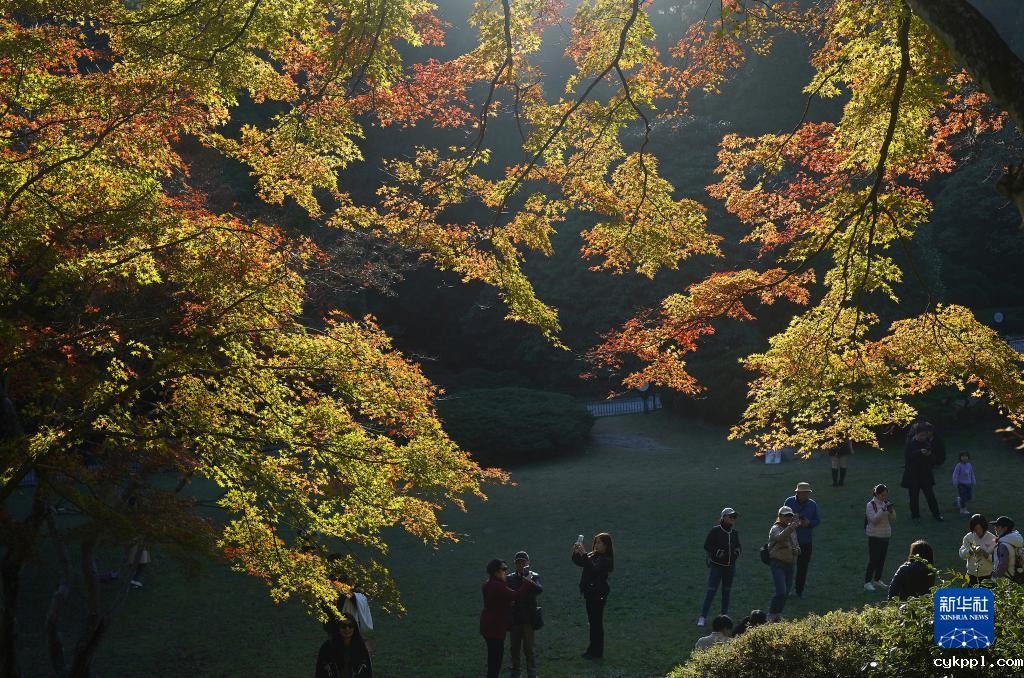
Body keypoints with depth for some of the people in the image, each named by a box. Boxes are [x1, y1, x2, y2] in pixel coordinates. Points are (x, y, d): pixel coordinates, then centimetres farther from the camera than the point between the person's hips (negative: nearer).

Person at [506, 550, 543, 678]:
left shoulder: (534, 576, -6)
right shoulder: (510, 578, 3)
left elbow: (540, 590, -25)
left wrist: (530, 582, -46)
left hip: (528, 618, -3)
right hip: (514, 618, 3)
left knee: (528, 648, -2)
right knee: (514, 647, 13)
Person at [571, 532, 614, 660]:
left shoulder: (606, 560, -15)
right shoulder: (592, 555, 8)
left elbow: (593, 568, -30)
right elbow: (578, 562, 8)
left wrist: (583, 554, -35)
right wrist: (576, 553, -11)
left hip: (598, 595, -8)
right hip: (590, 593, 8)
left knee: (597, 623, -1)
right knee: (592, 622, 16)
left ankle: (597, 652, 7)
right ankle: (593, 649, 27)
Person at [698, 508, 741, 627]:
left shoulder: (734, 532, 9)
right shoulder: (715, 531, -8)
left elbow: (737, 546, 23)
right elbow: (706, 546, -5)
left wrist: (737, 552, 2)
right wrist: (717, 551, -17)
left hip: (730, 566, 6)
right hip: (716, 565, -6)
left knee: (726, 591, 11)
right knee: (711, 591, -10)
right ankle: (702, 617, -8)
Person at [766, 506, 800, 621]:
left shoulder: (792, 529, 16)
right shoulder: (775, 528, -9)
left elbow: (796, 545, 26)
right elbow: (780, 537, -33)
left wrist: (797, 550, 1)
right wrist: (791, 526, -46)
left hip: (789, 564, 8)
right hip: (778, 564, -8)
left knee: (786, 592, 11)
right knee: (781, 592, -17)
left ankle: (778, 615, 25)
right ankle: (771, 615, -4)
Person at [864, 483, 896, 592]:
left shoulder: (886, 503, 7)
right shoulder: (871, 505, -12)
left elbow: (893, 520, 7)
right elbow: (874, 520, -21)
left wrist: (891, 510, -12)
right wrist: (883, 510, -28)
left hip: (885, 536, 6)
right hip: (874, 536, -6)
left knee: (881, 559, 12)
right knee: (873, 559, -6)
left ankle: (877, 580, 24)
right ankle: (867, 582, 0)